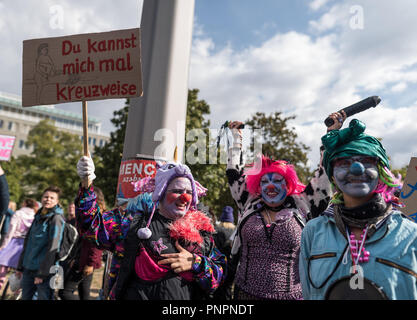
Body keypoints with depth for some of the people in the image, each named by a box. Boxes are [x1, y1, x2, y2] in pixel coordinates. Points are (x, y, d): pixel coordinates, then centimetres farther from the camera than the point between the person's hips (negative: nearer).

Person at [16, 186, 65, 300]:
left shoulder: (56, 219, -12)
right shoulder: (38, 217, 11)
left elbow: (53, 248, -16)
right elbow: (27, 243, 16)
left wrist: (42, 273, -16)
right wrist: (20, 266, 15)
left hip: (45, 270, -7)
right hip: (28, 269, 7)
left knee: (43, 296, 1)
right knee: (25, 297, 15)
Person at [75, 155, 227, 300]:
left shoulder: (201, 230, 2)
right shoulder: (136, 221, -2)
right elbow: (94, 225, -5)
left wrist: (196, 263, -15)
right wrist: (87, 185, -16)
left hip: (188, 296, 1)